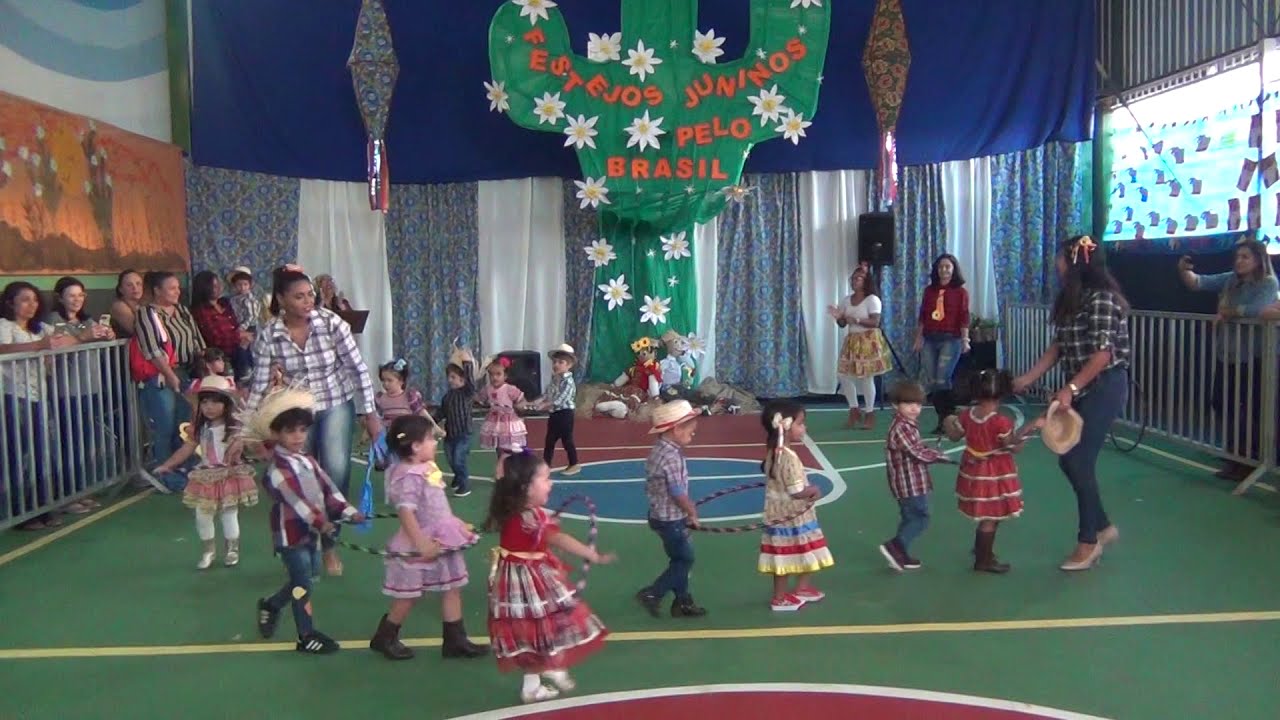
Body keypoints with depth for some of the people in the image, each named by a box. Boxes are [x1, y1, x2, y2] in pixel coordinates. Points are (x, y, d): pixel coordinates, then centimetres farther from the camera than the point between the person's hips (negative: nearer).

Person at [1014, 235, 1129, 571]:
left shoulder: (1102, 298, -16)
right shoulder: (1069, 299, 11)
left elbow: (1103, 354, -20)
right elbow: (1059, 347, 12)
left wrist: (1069, 389, -22)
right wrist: (1026, 379, 9)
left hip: (1104, 387, -9)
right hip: (1081, 389, 9)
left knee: (1080, 462, -5)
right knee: (1068, 460, 10)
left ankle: (1088, 541, 9)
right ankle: (1103, 526, 26)